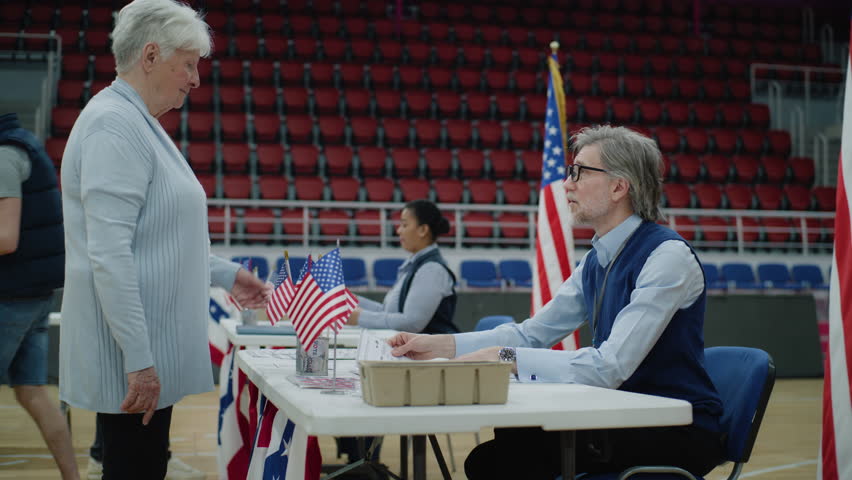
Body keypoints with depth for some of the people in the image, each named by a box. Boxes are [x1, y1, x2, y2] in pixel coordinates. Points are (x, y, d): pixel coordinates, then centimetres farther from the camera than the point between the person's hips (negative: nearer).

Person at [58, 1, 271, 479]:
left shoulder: (138, 123, 16)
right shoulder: (114, 126, -16)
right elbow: (109, 255, -23)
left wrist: (226, 274, 23)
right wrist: (139, 359, -24)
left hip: (150, 350, 10)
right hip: (134, 359, -10)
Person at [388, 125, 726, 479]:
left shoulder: (668, 257, -17)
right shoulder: (596, 261, 8)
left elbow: (610, 367, -25)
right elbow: (532, 333, 10)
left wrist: (503, 357, -25)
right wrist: (440, 346, -1)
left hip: (682, 433, -6)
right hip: (624, 419, 6)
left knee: (527, 445, -21)